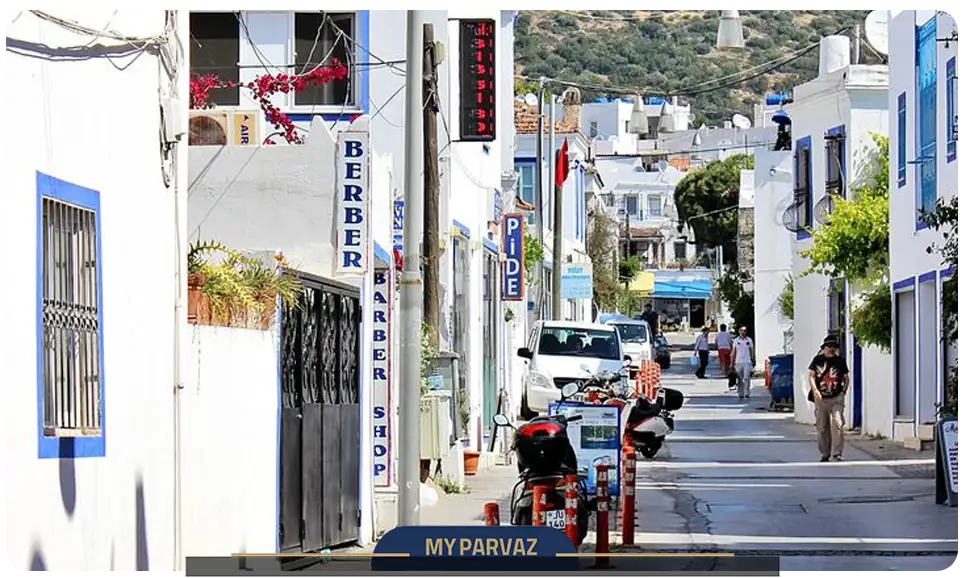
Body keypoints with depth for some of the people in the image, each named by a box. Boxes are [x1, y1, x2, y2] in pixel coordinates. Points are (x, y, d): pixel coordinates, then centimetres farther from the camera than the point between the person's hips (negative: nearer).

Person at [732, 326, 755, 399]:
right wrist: (732, 362, 4)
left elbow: (752, 351, 10)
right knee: (740, 379, 4)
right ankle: (741, 394, 11)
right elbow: (733, 352, 9)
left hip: (747, 362, -1)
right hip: (738, 362, 1)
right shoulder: (736, 340, 8)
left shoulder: (749, 340, 6)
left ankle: (747, 393, -9)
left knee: (746, 378, -12)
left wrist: (754, 360, 6)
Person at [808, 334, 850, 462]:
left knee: (837, 424, -14)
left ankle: (837, 454, -14)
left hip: (836, 398, -1)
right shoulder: (818, 360, 4)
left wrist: (844, 391, 0)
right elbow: (811, 376, 3)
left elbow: (846, 378, 14)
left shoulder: (840, 361, 5)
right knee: (822, 427, 8)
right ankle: (825, 454, 20)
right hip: (821, 399, 1)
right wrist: (815, 390, -12)